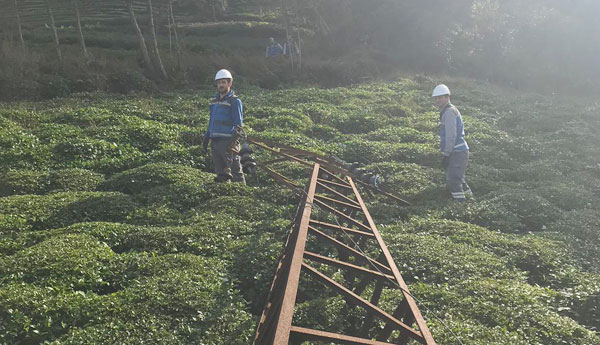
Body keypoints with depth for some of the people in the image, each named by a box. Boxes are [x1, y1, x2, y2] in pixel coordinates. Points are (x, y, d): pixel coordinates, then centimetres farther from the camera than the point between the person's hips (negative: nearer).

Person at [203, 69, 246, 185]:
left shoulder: (235, 101, -4)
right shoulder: (215, 100, 18)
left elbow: (238, 124, -8)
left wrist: (235, 139, -16)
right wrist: (206, 137, 20)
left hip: (228, 140, -7)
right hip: (215, 140, 7)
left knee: (235, 170, -6)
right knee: (220, 172, 11)